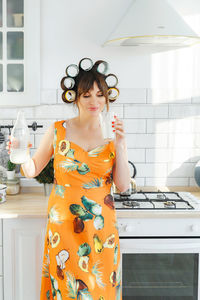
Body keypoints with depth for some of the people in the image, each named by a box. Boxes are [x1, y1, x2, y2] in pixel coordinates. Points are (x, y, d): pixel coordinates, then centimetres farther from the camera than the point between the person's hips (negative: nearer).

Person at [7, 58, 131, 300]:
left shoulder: (113, 135, 1)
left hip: (101, 228, 1)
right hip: (63, 226, -1)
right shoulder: (58, 131, -2)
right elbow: (33, 169, 5)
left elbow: (123, 186, -2)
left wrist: (119, 145, -11)